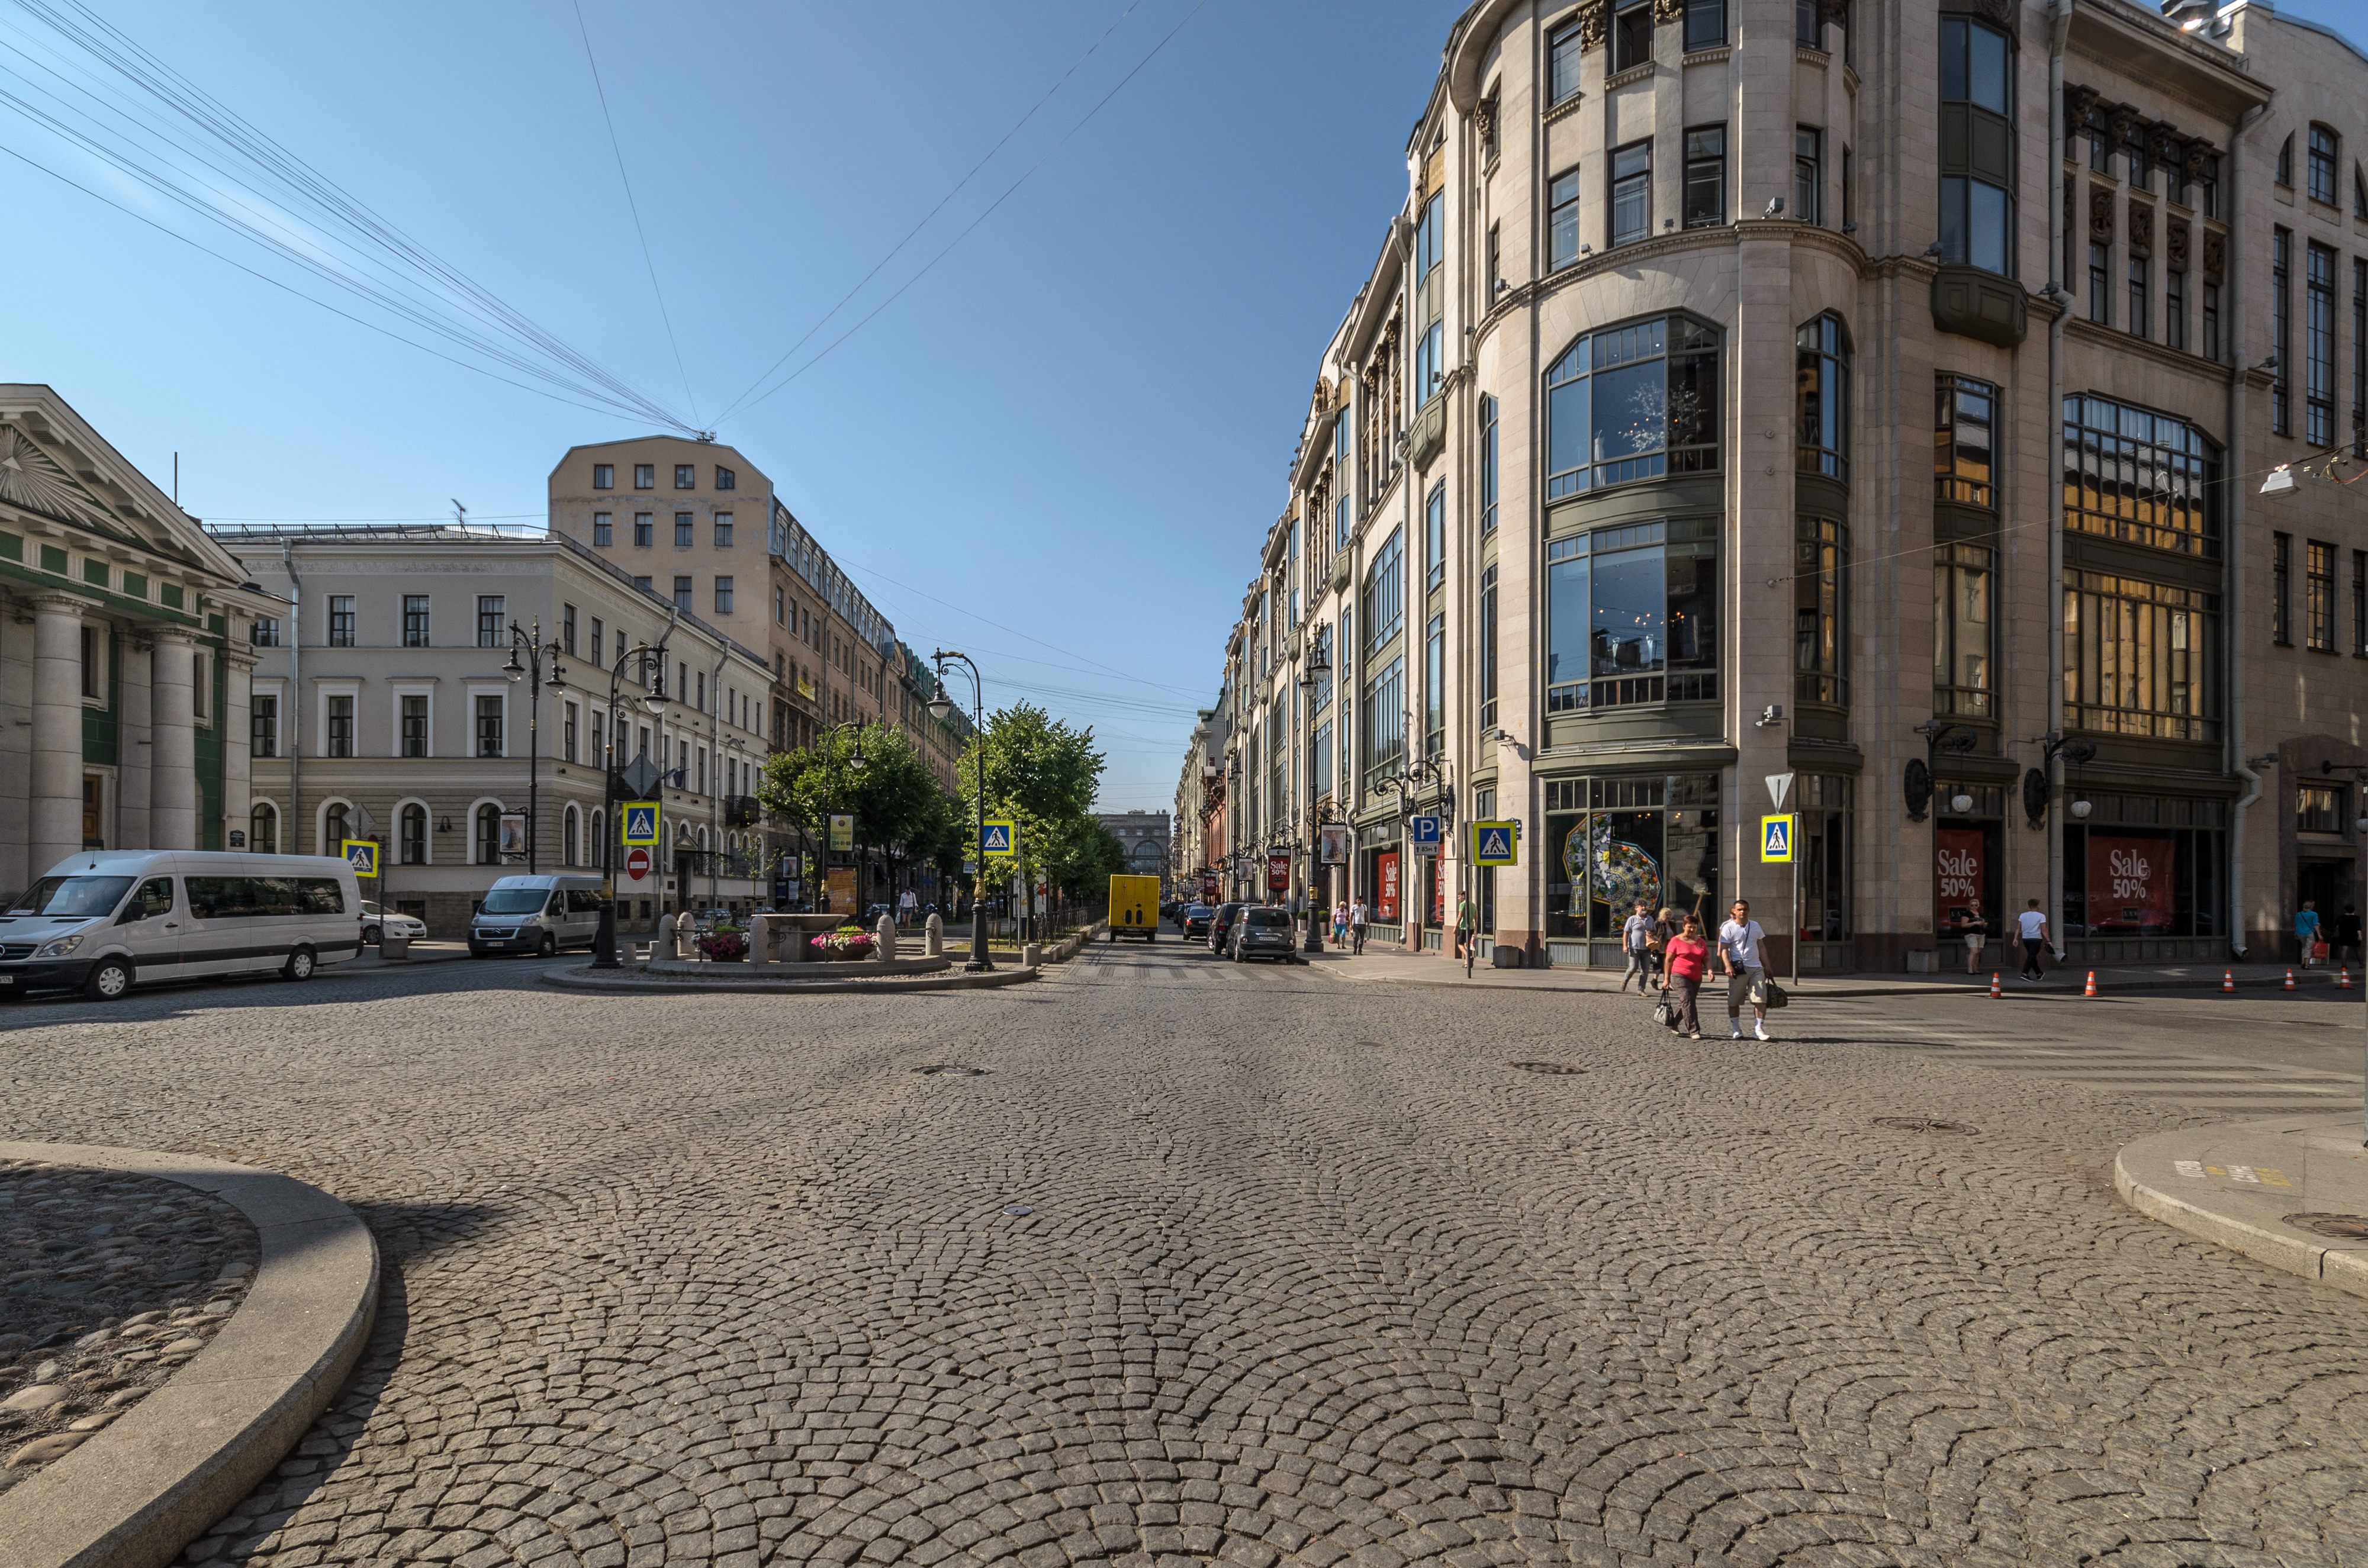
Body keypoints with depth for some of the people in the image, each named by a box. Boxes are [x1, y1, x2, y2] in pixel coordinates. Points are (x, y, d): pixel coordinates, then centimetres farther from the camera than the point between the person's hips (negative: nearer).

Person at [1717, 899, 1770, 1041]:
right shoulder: (1728, 928, -3)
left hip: (1756, 967, 4)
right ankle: (1736, 1030, 13)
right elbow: (1723, 949, -8)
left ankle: (1759, 1029, 2)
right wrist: (1728, 966, -21)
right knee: (1734, 1001, 2)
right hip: (1738, 969, -4)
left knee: (1761, 999, -4)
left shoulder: (1755, 926, 13)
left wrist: (1766, 965, 17)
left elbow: (1761, 947, 20)